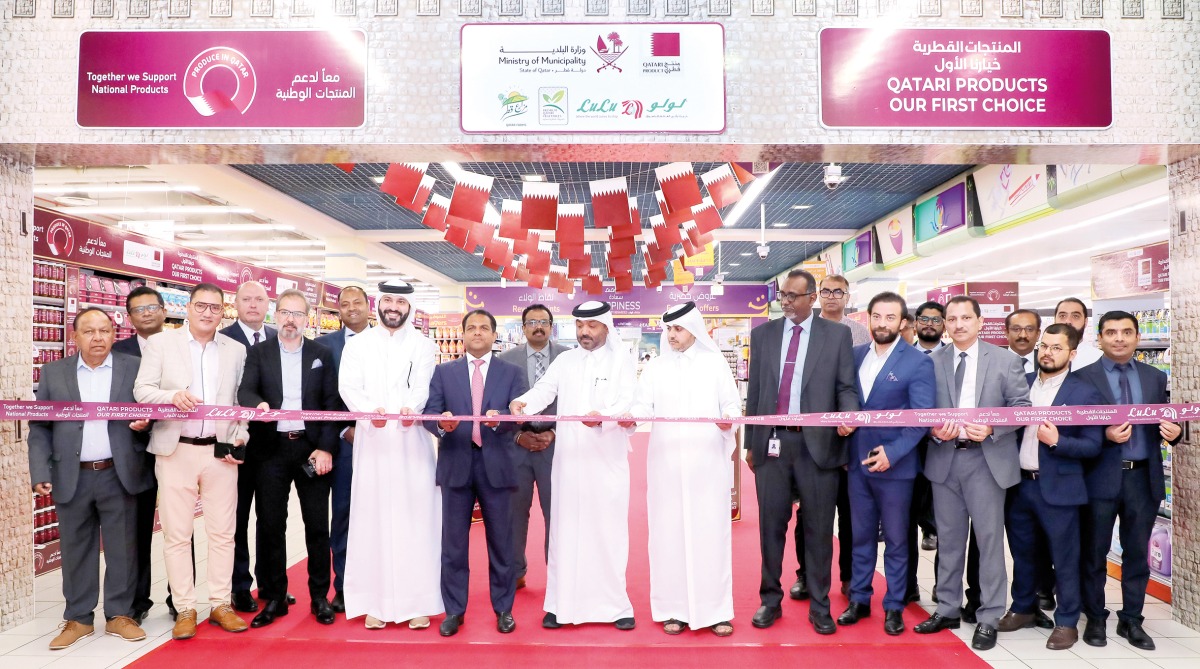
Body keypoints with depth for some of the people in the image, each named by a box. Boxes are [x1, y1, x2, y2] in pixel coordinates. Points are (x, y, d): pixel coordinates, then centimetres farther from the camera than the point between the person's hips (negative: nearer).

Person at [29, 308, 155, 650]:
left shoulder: (134, 368, 3)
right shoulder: (53, 372, 6)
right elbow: (40, 426, 5)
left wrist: (145, 422, -16)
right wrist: (40, 473, -3)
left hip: (119, 475, -1)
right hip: (72, 477, 1)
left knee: (122, 548, 5)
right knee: (75, 550, 9)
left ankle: (119, 615, 18)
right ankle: (78, 619, 23)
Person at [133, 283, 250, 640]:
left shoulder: (236, 351, 10)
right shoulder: (160, 343, 5)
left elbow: (241, 401, 11)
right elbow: (141, 390, -1)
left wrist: (240, 437, -2)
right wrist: (173, 396, -20)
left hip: (221, 451, 1)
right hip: (176, 450, -1)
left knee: (223, 532, 5)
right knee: (176, 534, 3)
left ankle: (220, 604, 16)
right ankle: (185, 609, 14)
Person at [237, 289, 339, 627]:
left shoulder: (322, 355, 7)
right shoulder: (258, 353, 7)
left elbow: (331, 404, 3)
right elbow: (245, 391, -7)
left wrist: (326, 448, -6)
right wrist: (258, 404, -31)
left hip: (312, 448, 0)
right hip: (272, 450, 0)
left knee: (317, 524, 4)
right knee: (270, 525, 5)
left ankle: (320, 597, 16)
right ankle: (273, 598, 19)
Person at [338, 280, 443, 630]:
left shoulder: (423, 345, 8)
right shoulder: (357, 344, 12)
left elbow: (422, 386, -7)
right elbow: (348, 387, -1)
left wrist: (411, 407, -30)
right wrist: (370, 410, -22)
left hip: (412, 440, -1)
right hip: (371, 440, 1)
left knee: (416, 518, -2)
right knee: (372, 518, 2)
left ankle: (419, 602, 5)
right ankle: (375, 602, 10)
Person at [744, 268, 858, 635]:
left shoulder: (837, 334, 3)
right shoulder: (762, 334, 9)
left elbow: (846, 387, 2)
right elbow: (754, 390, 11)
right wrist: (751, 442, 11)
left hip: (817, 443, -2)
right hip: (771, 442, 2)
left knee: (819, 528, 7)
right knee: (771, 524, 9)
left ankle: (819, 605, 21)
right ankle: (770, 600, 23)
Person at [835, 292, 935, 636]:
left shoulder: (918, 362, -8)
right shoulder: (855, 355, 7)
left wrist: (893, 452, -21)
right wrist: (842, 420, -7)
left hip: (894, 464, -4)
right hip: (858, 461, 4)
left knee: (896, 540, 9)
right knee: (861, 536, 14)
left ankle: (894, 607, 23)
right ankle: (859, 599, 27)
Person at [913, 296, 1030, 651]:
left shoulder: (1006, 360, 0)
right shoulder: (932, 361, 5)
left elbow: (1022, 406, -2)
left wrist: (992, 429, -17)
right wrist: (934, 430, -15)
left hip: (987, 460, -2)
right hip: (944, 459, 2)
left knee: (989, 539, 5)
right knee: (949, 539, 12)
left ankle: (988, 618, 17)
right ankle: (947, 610, 26)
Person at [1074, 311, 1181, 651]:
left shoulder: (1155, 378, 9)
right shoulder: (1083, 378, -4)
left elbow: (1164, 423, 7)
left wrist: (1174, 431, -15)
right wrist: (1105, 435, -24)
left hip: (1143, 477, 4)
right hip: (1101, 477, -3)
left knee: (1137, 552, 12)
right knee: (1094, 552, 8)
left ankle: (1131, 620, 26)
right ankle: (1095, 619, 22)